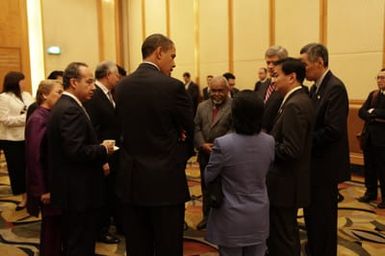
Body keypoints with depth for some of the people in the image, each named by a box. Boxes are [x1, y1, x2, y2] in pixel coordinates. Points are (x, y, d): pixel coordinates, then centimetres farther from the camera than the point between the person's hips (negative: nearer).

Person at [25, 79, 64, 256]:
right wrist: (42, 190, -19)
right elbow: (34, 157, -20)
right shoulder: (38, 120, -18)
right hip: (48, 183, -7)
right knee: (51, 224, 7)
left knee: (58, 223, 17)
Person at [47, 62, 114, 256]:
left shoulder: (64, 106, 12)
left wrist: (99, 159, 9)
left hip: (72, 190, 10)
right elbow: (76, 151, -27)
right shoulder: (70, 110, -20)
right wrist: (103, 149, -13)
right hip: (78, 192, -10)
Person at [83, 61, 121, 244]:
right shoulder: (92, 96, -20)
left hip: (115, 156, 8)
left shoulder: (110, 95, 8)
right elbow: (91, 131, -24)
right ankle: (101, 230, 28)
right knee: (103, 196, 9)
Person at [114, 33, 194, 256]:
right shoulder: (173, 86, -13)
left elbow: (125, 128, 10)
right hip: (165, 181, -6)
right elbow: (190, 130, -3)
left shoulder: (122, 86, 4)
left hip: (130, 179, 6)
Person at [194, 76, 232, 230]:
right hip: (205, 155, 5)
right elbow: (196, 127, 4)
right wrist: (202, 144, -11)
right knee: (206, 187, 16)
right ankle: (207, 216, 31)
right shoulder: (202, 106, 9)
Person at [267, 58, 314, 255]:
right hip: (290, 180, 10)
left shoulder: (294, 105, -21)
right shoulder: (301, 100, 10)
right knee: (288, 233, 23)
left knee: (282, 238, 4)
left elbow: (290, 150, -26)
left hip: (285, 183, -10)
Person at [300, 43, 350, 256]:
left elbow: (333, 131, -26)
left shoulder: (335, 88, -18)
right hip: (314, 163, 9)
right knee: (312, 215, 19)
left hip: (325, 166, -9)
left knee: (323, 218, 4)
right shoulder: (316, 88, 11)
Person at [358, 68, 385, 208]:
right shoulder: (373, 94, 11)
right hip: (368, 136, 6)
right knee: (369, 167, 13)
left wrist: (373, 112, -12)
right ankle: (371, 192, 28)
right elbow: (361, 112, 2)